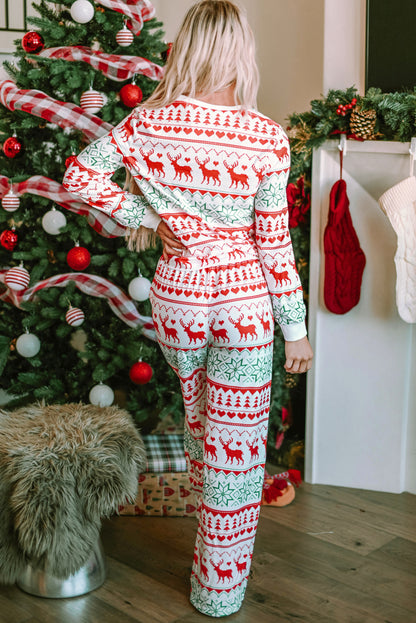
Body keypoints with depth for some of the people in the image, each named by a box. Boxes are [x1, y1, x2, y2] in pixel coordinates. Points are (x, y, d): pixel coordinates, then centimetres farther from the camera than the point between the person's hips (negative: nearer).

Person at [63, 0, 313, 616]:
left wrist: (144, 216, 3)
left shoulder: (148, 122, -5)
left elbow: (79, 177, -1)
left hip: (176, 294, 4)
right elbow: (274, 241, -9)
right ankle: (220, 588, 22)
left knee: (199, 423, 26)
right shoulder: (266, 136, -12)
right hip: (243, 298, -3)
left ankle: (211, 551, 46)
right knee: (236, 443, 8)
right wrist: (295, 327, 0)